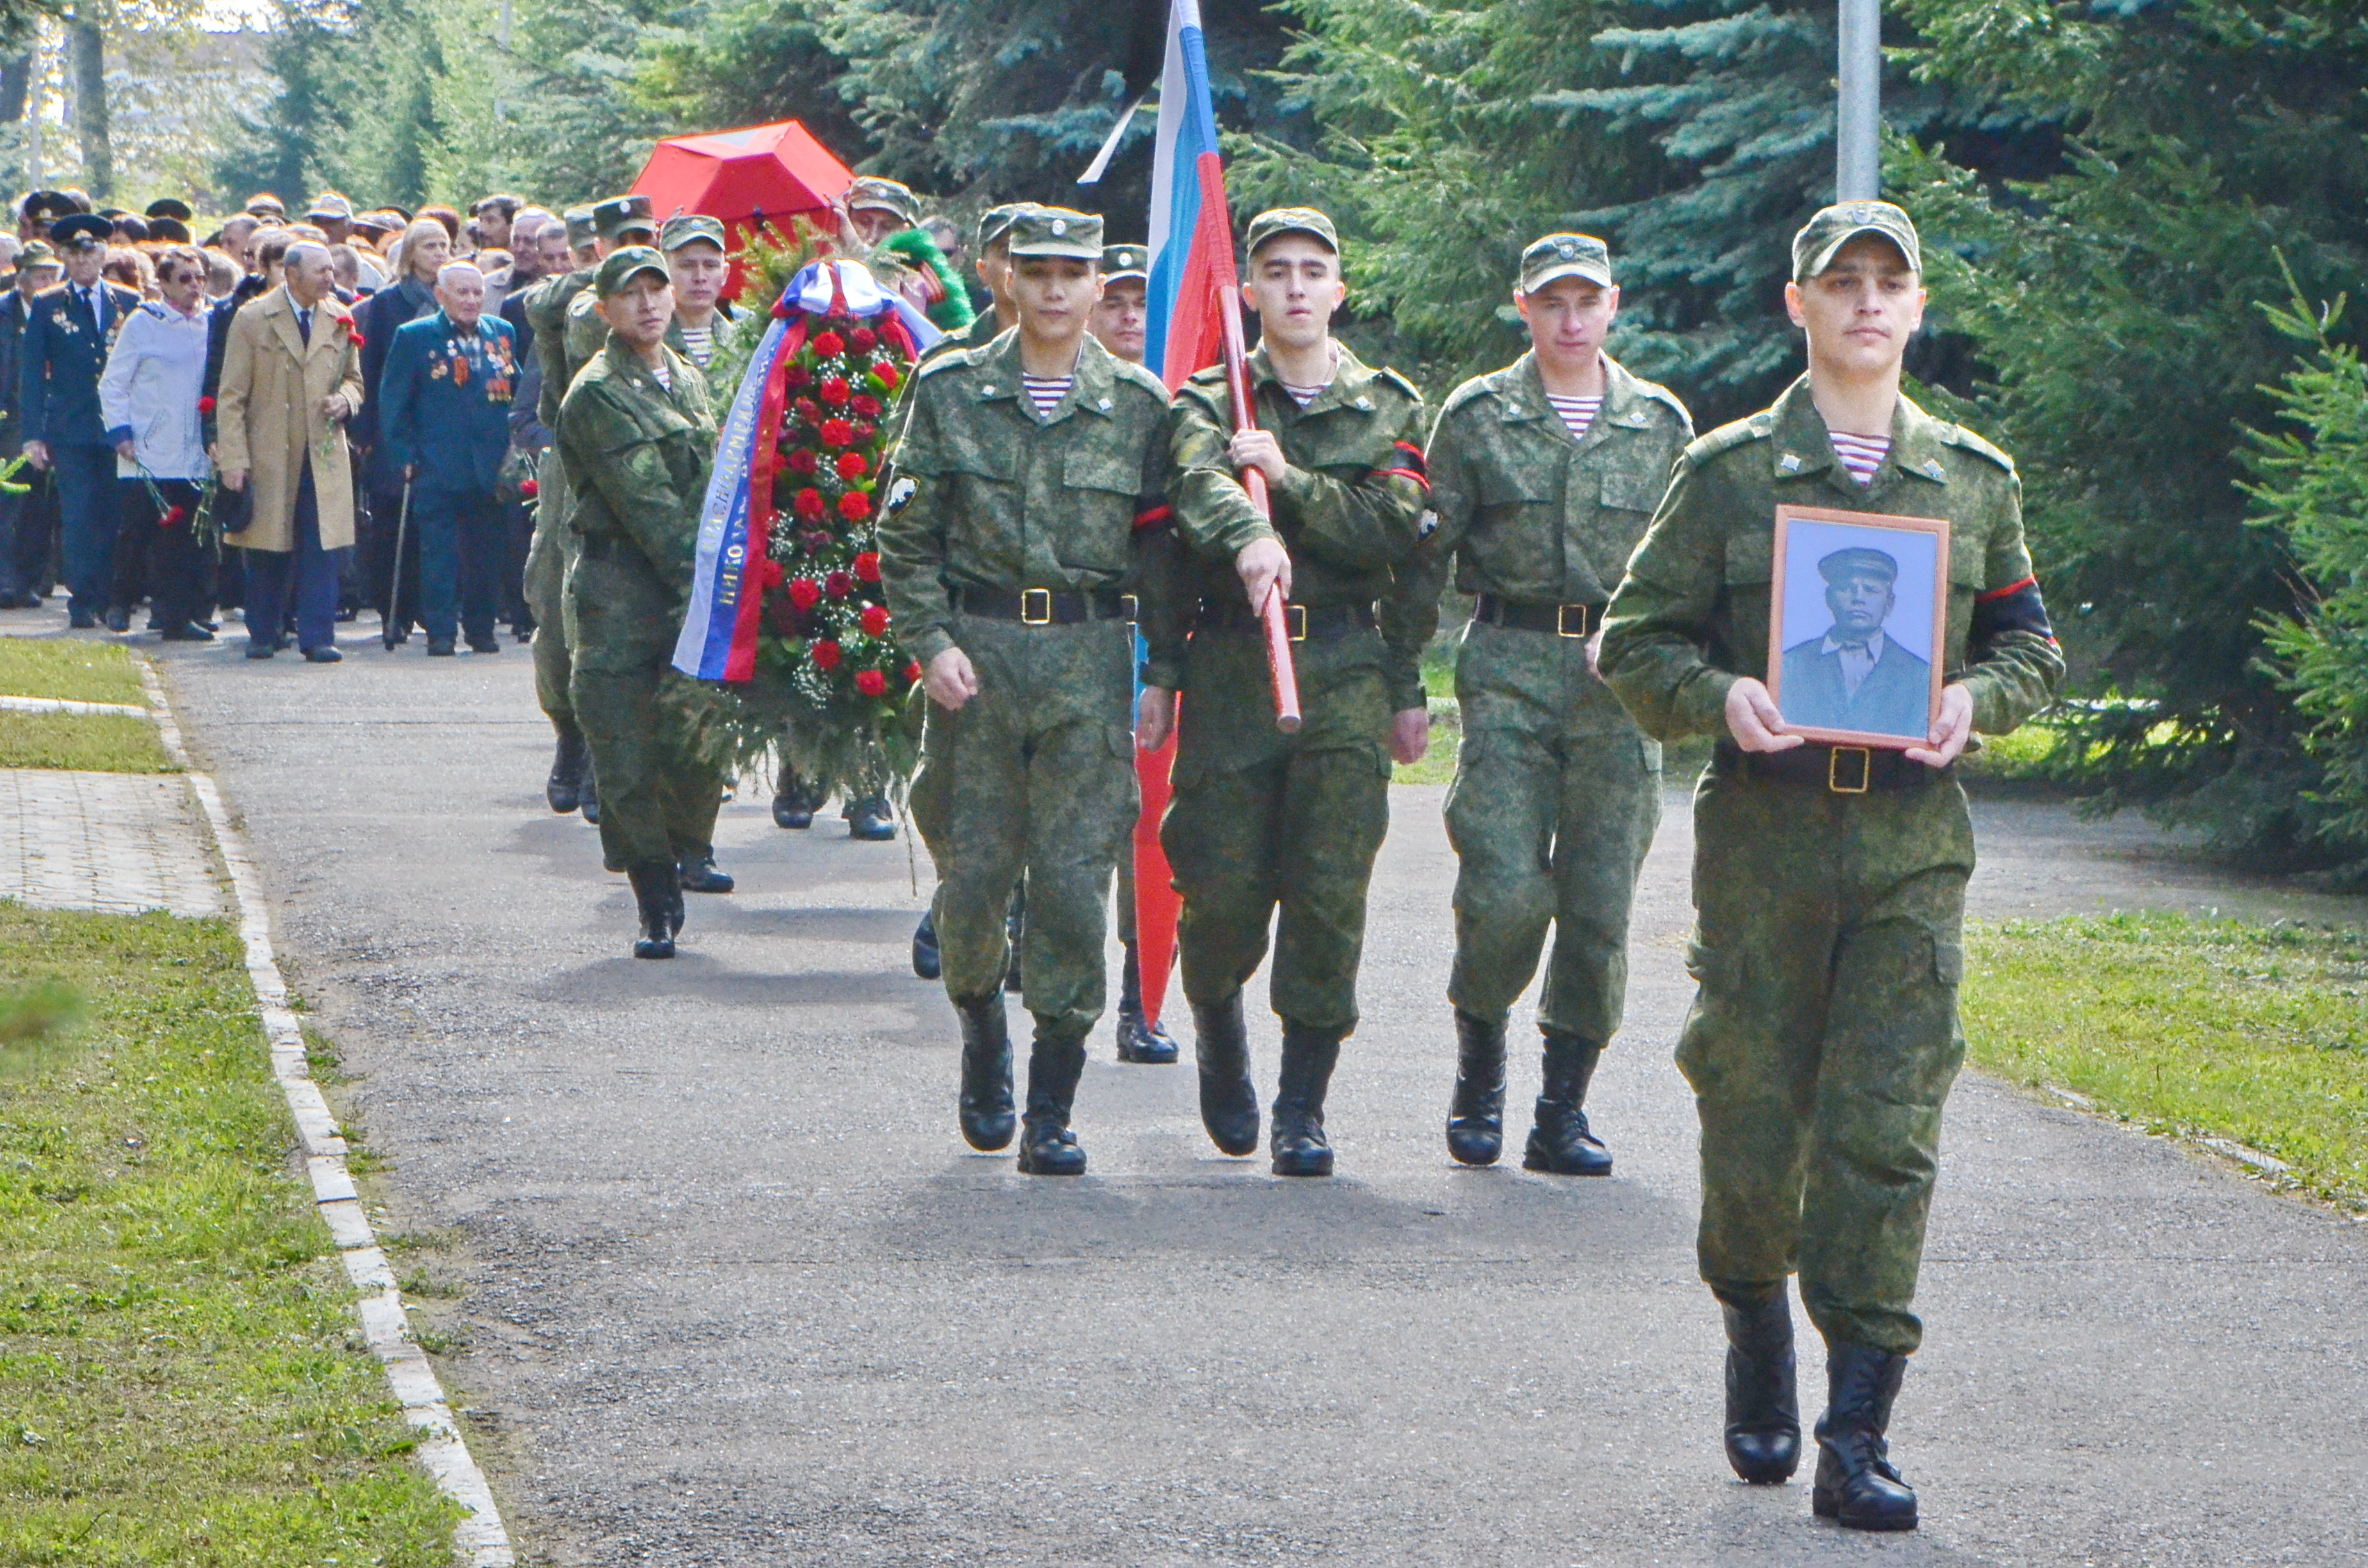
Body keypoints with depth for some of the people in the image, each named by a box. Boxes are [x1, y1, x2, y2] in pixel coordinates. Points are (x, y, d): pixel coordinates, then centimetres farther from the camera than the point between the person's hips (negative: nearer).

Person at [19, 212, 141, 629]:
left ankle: (113, 602, 6)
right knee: (79, 516, -5)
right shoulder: (47, 306, 6)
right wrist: (33, 435, -4)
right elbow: (31, 374, 5)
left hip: (120, 429, 1)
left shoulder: (129, 303, 9)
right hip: (70, 430, -1)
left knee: (115, 516, -1)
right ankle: (83, 600, 3)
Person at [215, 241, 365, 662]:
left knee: (320, 548, -5)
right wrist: (234, 460, -10)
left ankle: (317, 636, -2)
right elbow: (231, 397, -2)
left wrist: (345, 400, -5)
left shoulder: (339, 320, 9)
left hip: (324, 454, 2)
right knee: (267, 552, 5)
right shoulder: (252, 320, -2)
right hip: (268, 456, -2)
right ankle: (264, 635, 19)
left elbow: (354, 378, 21)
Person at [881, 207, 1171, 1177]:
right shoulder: (951, 393, 5)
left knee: (1075, 875, -6)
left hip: (1092, 660, 0)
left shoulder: (1140, 405, 5)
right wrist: (930, 641, -6)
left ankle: (1051, 1109, 1)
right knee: (970, 874, 2)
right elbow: (907, 538, 5)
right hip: (978, 654, 0)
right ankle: (983, 1034, 31)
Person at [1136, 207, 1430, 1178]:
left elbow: (1396, 533, -1)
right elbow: (1202, 488, -13)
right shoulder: (1209, 405, 8)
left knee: (1331, 890, -7)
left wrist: (1287, 479, -7)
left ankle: (1302, 1107, 2)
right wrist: (1251, 536, -30)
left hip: (1347, 669, 1)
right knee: (1224, 892, -2)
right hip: (1230, 665, -1)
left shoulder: (1389, 409, 12)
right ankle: (1222, 1050, 28)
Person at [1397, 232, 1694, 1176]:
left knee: (1600, 904, -1)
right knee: (1506, 890, -13)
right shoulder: (1478, 416, 7)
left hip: (1619, 682, 2)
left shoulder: (1662, 424, 11)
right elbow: (1426, 554, 8)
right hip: (1507, 670, -2)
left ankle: (1562, 1113, 9)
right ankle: (1479, 1068, 12)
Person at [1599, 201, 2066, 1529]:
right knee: (1751, 1116, 2)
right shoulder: (1730, 471, 4)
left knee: (1888, 1128, -7)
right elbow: (1638, 640, 6)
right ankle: (1756, 1335, 32)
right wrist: (1722, 698, -14)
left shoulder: (1975, 480, 11)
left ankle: (1860, 1434, -4)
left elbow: (2033, 651, 16)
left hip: (1915, 845, 1)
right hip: (1765, 835, -1)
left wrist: (1976, 701, -6)